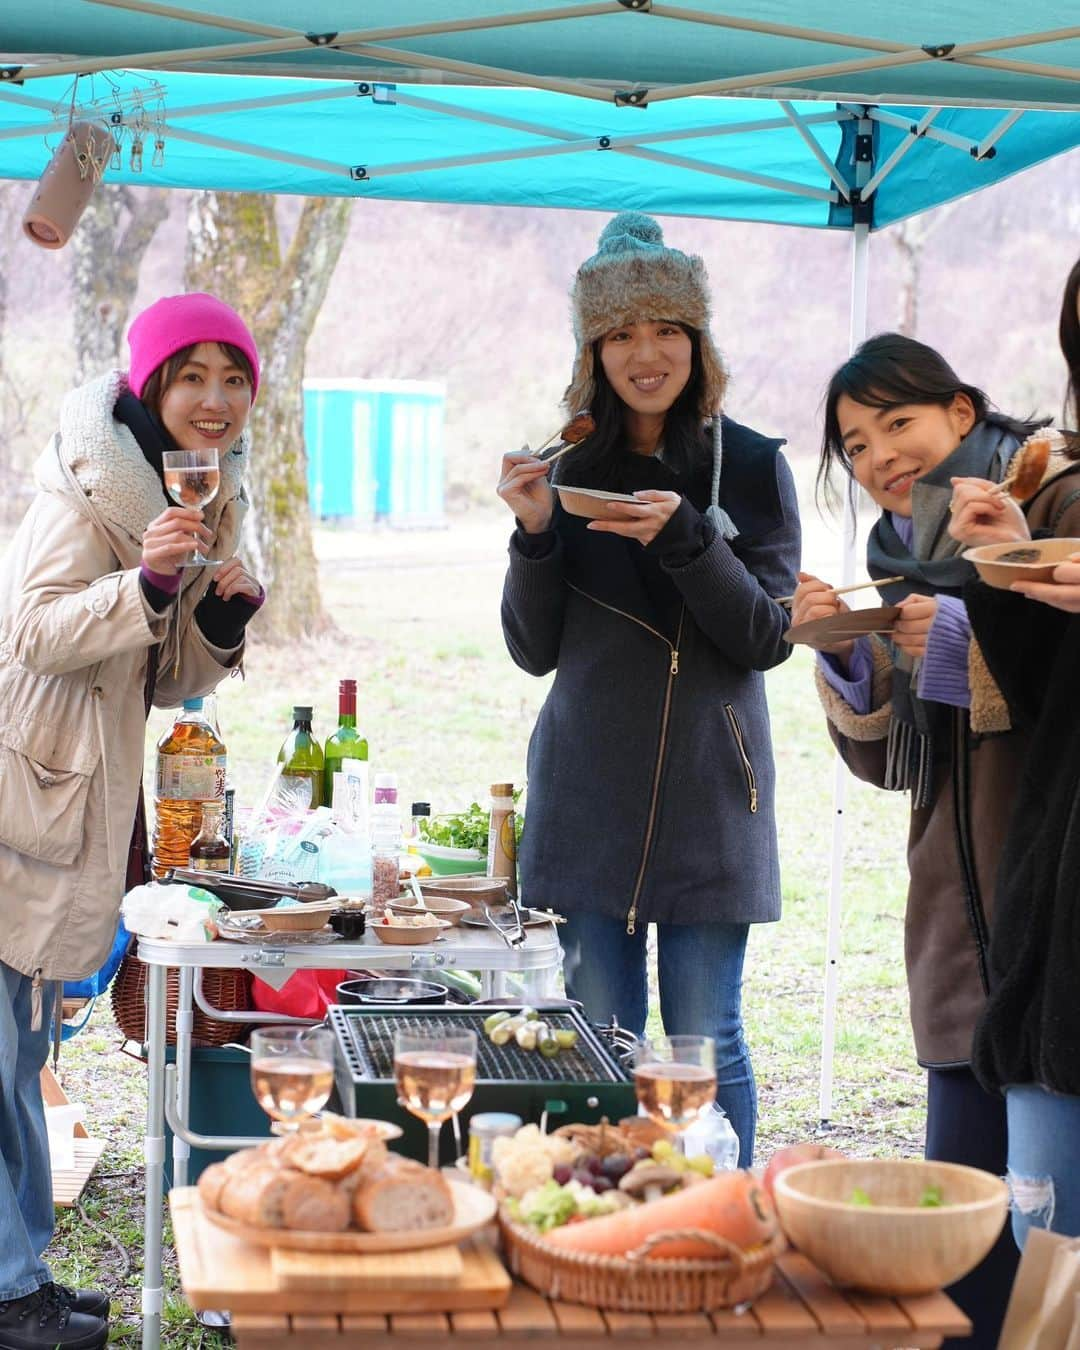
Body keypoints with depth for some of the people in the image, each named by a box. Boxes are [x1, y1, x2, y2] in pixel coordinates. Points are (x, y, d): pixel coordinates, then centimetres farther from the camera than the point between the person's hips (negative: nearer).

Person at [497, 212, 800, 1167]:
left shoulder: (751, 465, 0)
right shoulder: (572, 468, 6)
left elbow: (767, 638, -5)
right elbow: (534, 650, 5)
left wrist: (687, 538, -20)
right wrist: (536, 532, -11)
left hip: (708, 794, -2)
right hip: (589, 793, 2)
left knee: (706, 1043, 1)